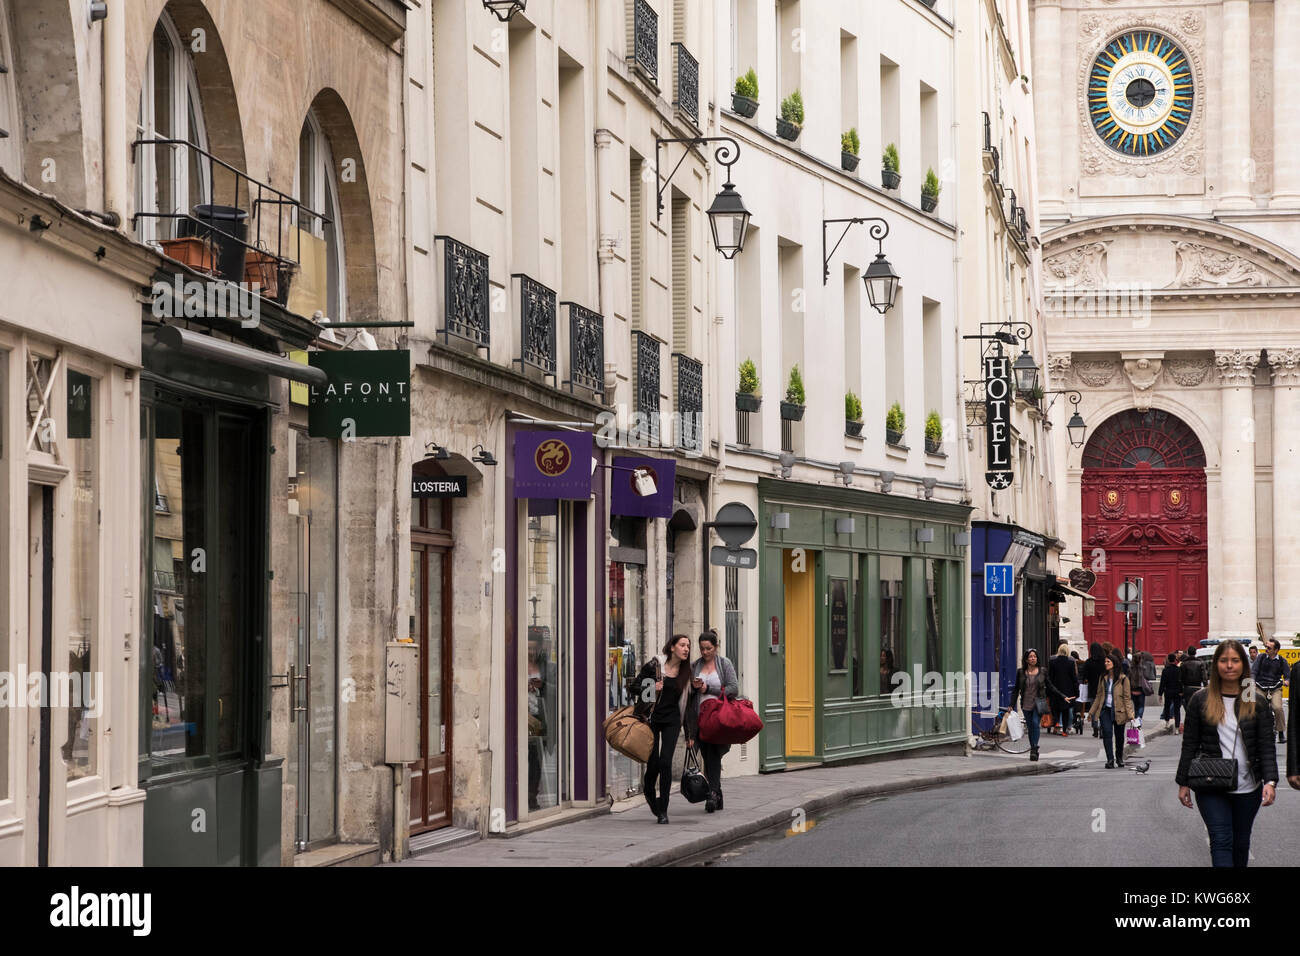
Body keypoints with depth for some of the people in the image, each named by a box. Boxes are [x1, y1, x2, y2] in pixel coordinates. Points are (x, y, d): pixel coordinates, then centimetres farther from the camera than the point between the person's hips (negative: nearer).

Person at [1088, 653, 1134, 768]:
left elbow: (1127, 697, -5)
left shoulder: (1123, 679, -4)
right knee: (1107, 733, -15)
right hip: (1105, 710, 3)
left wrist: (1130, 714, -12)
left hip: (1118, 711, -3)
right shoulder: (1103, 678, 9)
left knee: (1119, 736, 9)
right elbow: (1099, 696, 15)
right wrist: (1092, 711, 14)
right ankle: (1110, 759, -17)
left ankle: (1119, 758, 30)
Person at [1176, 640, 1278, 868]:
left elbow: (1267, 745, -1)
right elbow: (1189, 744, 5)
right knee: (1221, 841, -11)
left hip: (1248, 788, 1)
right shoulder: (1201, 699, 2)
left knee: (1241, 843, 13)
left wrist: (1270, 781, -13)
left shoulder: (1257, 701, 2)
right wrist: (1183, 783, 4)